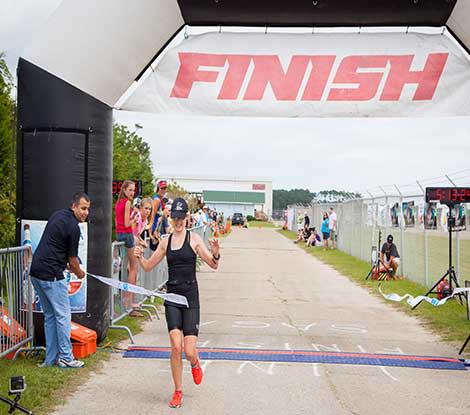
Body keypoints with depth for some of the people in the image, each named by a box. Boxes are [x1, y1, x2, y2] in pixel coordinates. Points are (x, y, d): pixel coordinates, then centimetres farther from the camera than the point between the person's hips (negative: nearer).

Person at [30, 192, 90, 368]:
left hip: (36, 273, 10)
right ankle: (65, 357, 5)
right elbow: (73, 259, -4)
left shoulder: (57, 215, 14)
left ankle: (51, 358, 18)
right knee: (63, 315, 0)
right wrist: (79, 273, 16)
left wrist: (66, 264, 23)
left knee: (50, 316, 14)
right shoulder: (73, 227, -13)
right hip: (51, 275, -10)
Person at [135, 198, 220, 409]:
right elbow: (148, 266, 16)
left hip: (190, 297, -2)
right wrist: (139, 257, -5)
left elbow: (213, 265, -5)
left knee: (189, 351, -5)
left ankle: (195, 364, 33)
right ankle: (178, 391, 9)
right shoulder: (166, 241, 8)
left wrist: (215, 254, -26)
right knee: (176, 347, -9)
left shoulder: (194, 239, -3)